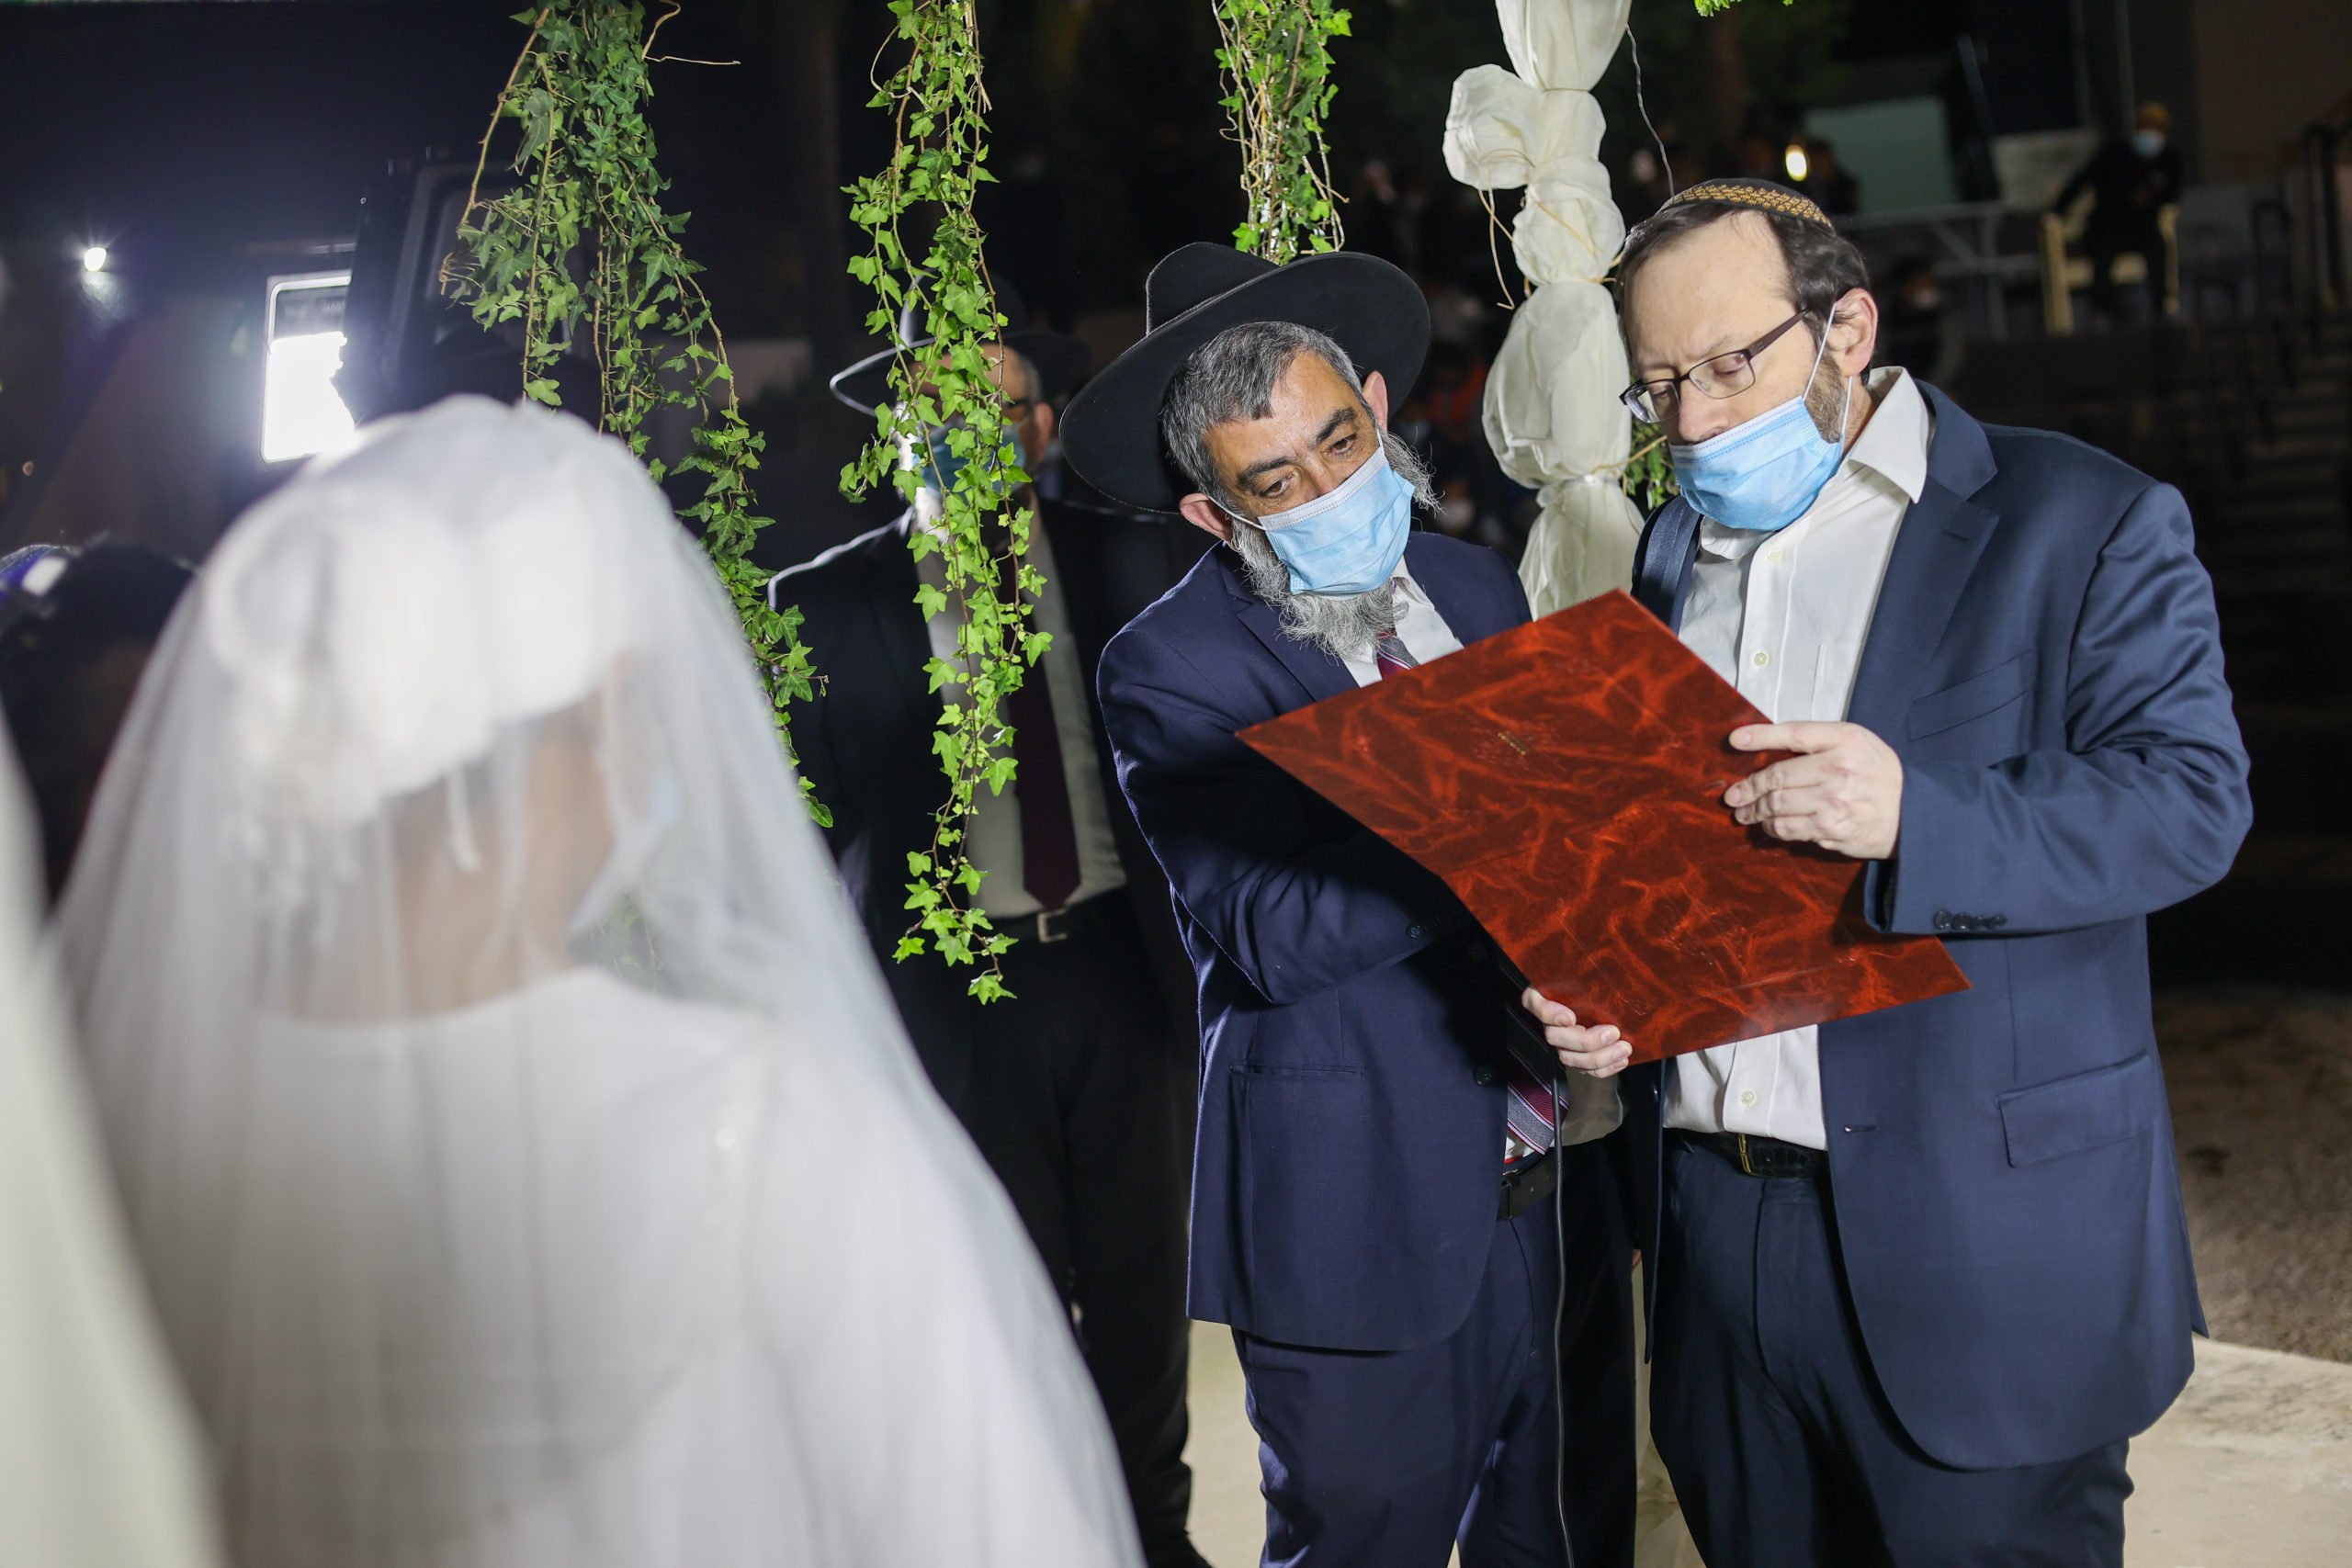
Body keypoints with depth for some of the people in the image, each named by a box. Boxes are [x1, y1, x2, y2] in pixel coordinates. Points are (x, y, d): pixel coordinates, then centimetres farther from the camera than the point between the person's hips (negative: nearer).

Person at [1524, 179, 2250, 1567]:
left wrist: (1919, 816, -27)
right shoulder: (1673, 553, 15)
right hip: (1713, 1221, 6)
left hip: (1978, 1236, -5)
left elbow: (2192, 798, -13)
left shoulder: (2079, 520, -4)